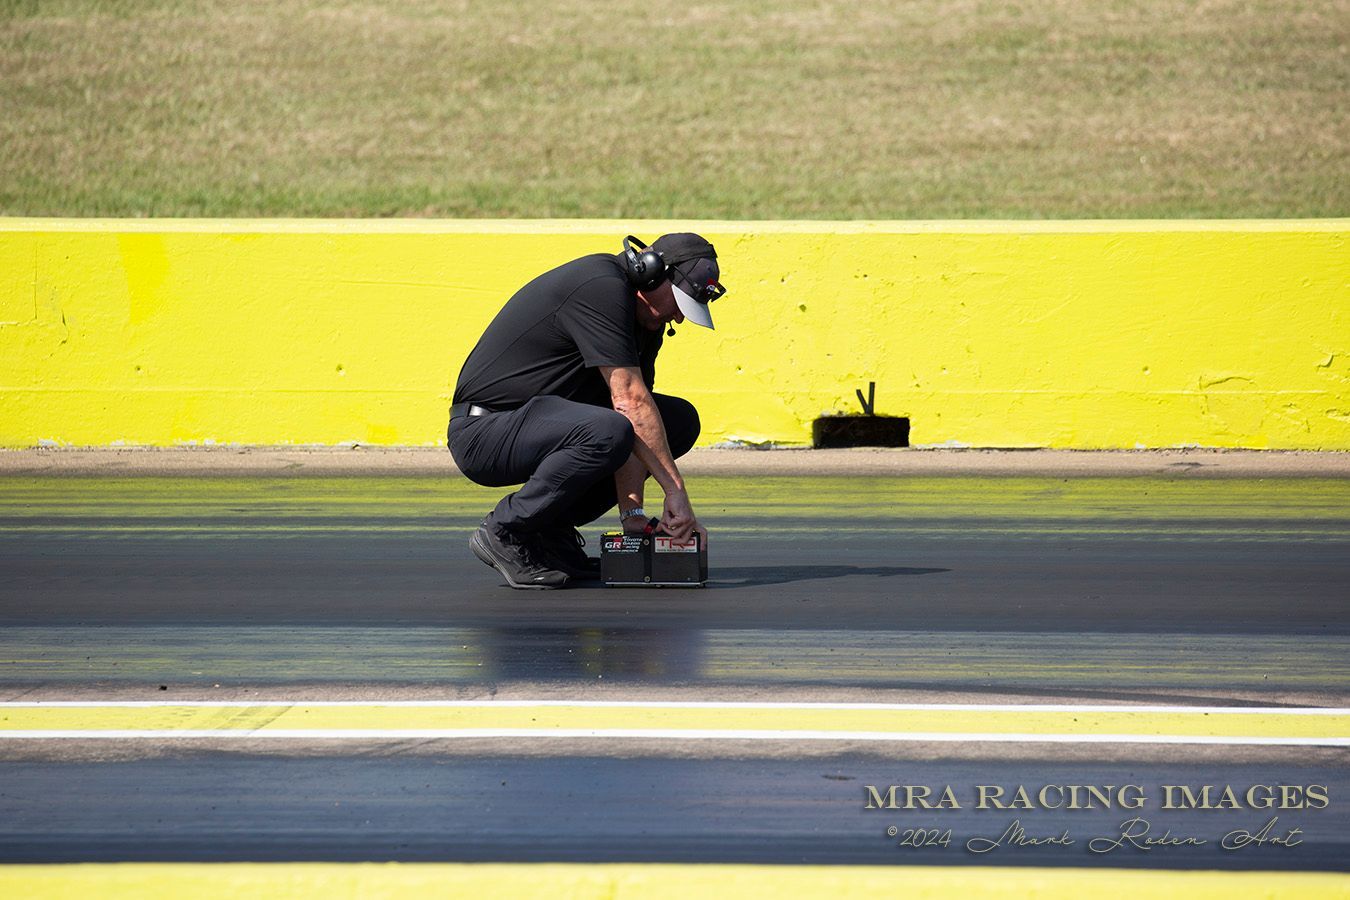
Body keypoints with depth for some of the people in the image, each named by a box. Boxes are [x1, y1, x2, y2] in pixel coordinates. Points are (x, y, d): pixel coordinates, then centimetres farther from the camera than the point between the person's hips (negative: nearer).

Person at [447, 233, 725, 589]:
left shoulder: (646, 318, 9)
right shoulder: (600, 289, -21)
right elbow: (631, 401, -25)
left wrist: (632, 512, -9)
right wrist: (676, 492, -25)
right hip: (483, 433, -10)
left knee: (680, 420, 7)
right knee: (606, 432, -36)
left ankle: (554, 528, 7)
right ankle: (505, 533, -14)